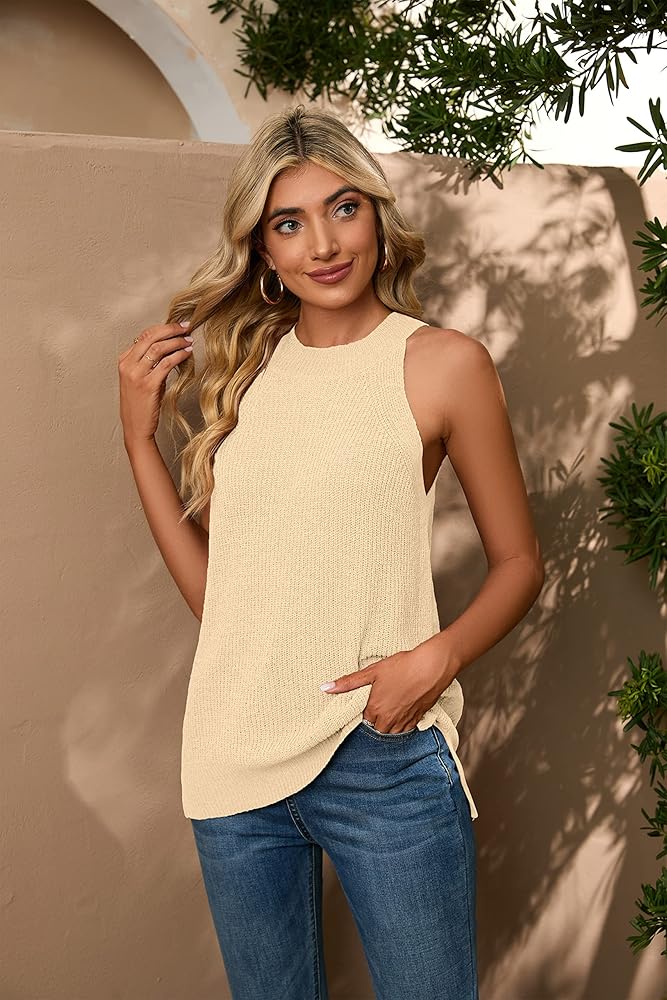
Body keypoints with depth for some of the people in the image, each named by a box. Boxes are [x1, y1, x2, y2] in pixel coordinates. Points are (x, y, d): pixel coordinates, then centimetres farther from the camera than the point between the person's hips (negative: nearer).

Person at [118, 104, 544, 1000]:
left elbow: (518, 562, 2)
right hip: (233, 756, 4)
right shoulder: (245, 367, 9)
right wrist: (140, 434, 3)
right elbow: (212, 590, 8)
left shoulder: (444, 363, -4)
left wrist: (437, 658, -15)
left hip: (383, 758, -4)